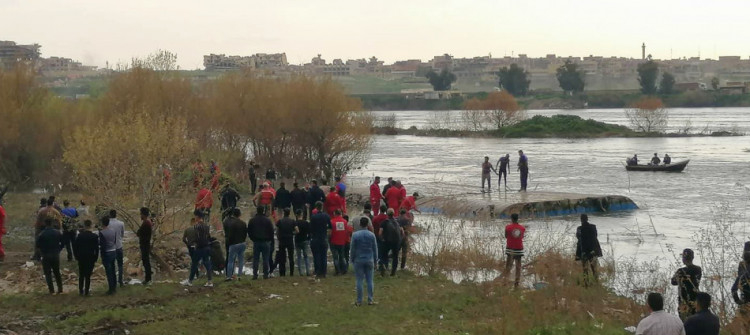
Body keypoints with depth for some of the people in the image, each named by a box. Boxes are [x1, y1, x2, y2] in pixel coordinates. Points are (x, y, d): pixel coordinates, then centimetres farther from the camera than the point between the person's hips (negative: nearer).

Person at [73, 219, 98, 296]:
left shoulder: (80, 235, -6)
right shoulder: (94, 236, -10)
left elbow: (75, 246, -2)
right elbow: (97, 248, -8)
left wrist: (77, 256, 9)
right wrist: (95, 258, 3)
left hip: (81, 258, 2)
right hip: (90, 258, -2)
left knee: (81, 275, 14)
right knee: (88, 275, 3)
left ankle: (81, 290, 18)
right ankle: (86, 291, 6)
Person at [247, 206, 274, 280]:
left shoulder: (252, 220, 1)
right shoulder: (267, 220, -6)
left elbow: (249, 231, 7)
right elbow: (271, 231, -3)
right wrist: (270, 240, 12)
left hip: (256, 242, 2)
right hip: (265, 242, -2)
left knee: (255, 259, 5)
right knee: (266, 259, 2)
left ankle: (255, 274, 0)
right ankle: (265, 274, 1)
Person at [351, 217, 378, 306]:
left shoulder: (355, 235, -7)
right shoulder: (372, 235, -2)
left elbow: (353, 249, -2)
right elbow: (375, 249, 4)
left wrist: (352, 260, 9)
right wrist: (375, 260, 14)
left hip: (358, 260, -2)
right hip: (369, 260, 2)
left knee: (359, 280, 2)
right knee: (369, 280, 6)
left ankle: (359, 301, 5)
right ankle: (370, 300, 8)